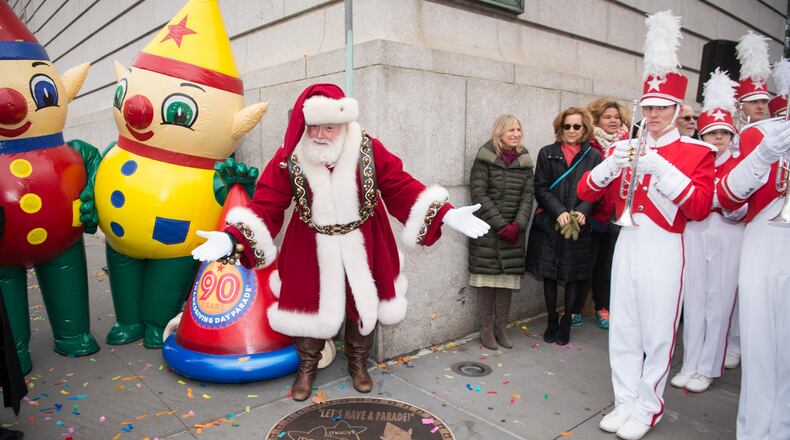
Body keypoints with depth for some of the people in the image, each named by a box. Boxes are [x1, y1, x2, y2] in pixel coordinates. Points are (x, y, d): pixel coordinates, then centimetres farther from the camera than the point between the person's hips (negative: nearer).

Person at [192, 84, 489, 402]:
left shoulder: (369, 151, -14)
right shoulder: (289, 158, -14)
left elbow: (402, 188, -12)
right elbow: (266, 205, -16)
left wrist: (445, 215, -21)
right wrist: (232, 239, -31)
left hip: (362, 250, 1)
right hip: (312, 252, -1)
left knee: (363, 305, 15)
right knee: (309, 307, 11)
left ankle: (358, 364, 43)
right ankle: (307, 368, 40)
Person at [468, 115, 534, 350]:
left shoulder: (524, 161, 9)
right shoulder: (485, 158, -3)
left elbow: (528, 195, 5)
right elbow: (479, 194, -9)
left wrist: (517, 225, -10)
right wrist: (500, 225, -13)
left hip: (513, 230, 4)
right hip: (486, 228, -3)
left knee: (508, 276, 5)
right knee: (487, 276, 0)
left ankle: (501, 327, 18)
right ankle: (487, 328, 12)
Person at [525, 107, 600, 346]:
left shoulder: (593, 156, 5)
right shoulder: (547, 153, 5)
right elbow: (541, 189, -2)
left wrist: (582, 211, -17)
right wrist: (559, 212, -15)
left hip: (579, 226, 0)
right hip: (549, 223, 0)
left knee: (574, 275, 6)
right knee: (549, 274, 7)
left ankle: (566, 322, 22)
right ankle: (552, 321, 23)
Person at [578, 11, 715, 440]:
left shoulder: (696, 151, 0)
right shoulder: (626, 146, 11)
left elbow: (700, 207, -13)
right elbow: (586, 192, 6)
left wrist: (661, 168, -22)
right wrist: (611, 164, -12)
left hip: (663, 248, -4)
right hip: (626, 243, 4)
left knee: (657, 334, 5)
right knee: (623, 330, 9)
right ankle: (625, 401, 24)